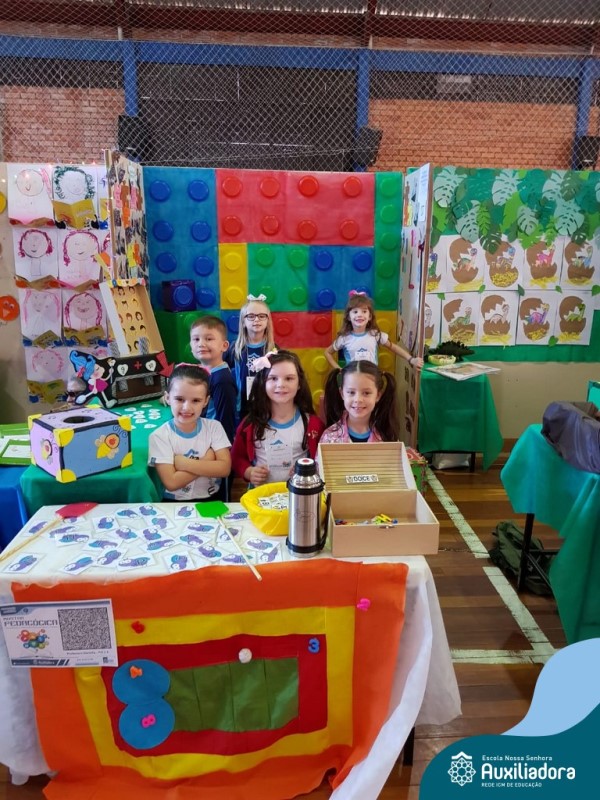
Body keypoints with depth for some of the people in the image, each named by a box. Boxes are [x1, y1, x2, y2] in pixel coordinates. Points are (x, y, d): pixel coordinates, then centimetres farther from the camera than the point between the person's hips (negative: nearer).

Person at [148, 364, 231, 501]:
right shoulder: (159, 436, -7)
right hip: (174, 504, -2)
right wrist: (207, 461, -11)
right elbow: (171, 483, -13)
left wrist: (184, 463, -14)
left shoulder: (214, 427, 0)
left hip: (211, 501, 2)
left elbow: (225, 468, -9)